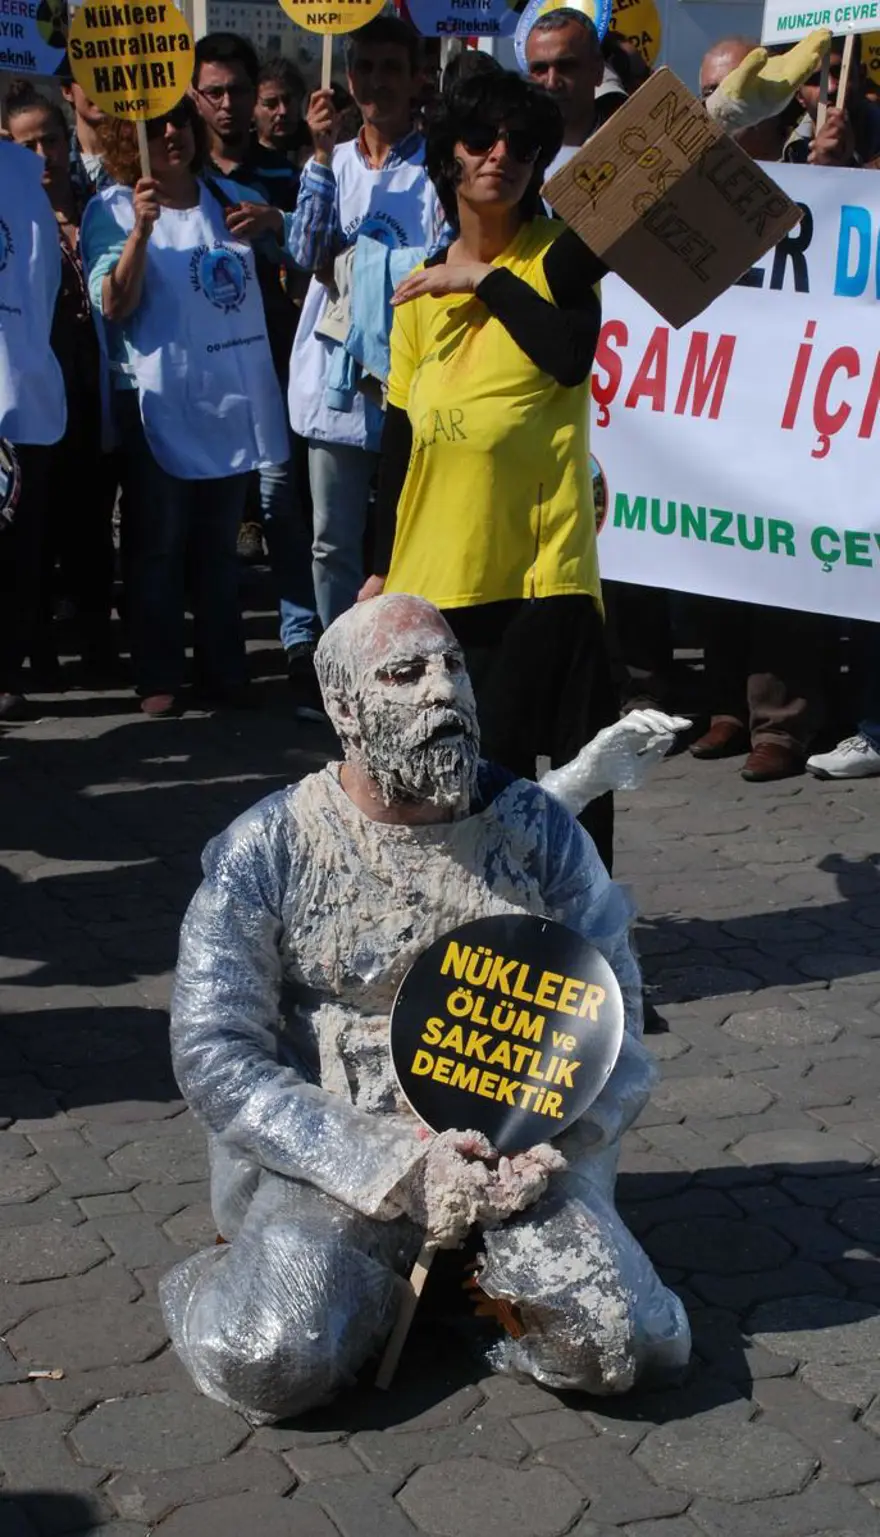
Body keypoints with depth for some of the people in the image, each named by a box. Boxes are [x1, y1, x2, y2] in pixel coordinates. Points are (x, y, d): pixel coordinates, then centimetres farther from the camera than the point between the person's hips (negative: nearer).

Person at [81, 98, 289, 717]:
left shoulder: (230, 198, 10)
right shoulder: (114, 209, -5)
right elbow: (114, 306, -17)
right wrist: (141, 230, -29)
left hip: (233, 399, 5)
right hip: (158, 404, -5)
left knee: (220, 545, 12)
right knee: (157, 545, 2)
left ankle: (224, 670, 20)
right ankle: (159, 677, 9)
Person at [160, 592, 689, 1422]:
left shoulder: (538, 830, 2)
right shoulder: (266, 849, -4)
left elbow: (614, 1014, 5)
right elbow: (214, 1052, -8)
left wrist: (540, 1148, -14)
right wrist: (394, 1167, -17)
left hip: (518, 1155, 2)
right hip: (326, 1157, -1)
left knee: (615, 1344, -21)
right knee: (270, 1361, -26)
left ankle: (475, 1271, 10)